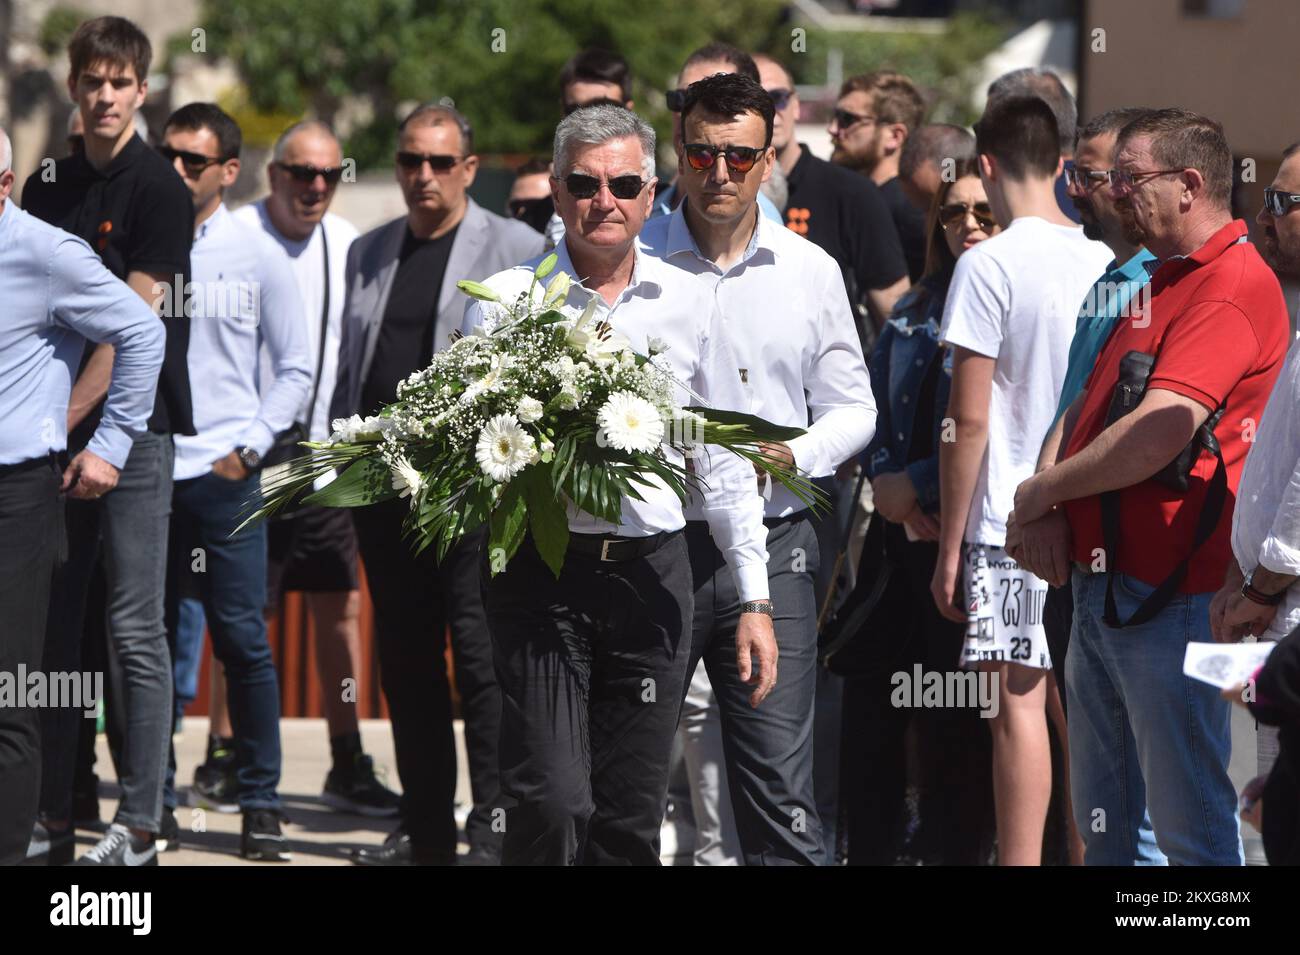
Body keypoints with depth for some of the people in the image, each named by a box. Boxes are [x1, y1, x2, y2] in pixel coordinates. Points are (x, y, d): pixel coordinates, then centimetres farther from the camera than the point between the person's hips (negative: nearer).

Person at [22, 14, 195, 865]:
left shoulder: (157, 190, -6)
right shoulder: (47, 189, 13)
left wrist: (64, 420, -16)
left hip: (133, 426, -6)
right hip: (55, 431, 6)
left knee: (136, 631, -4)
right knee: (52, 625, 9)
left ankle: (140, 821, -2)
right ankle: (52, 815, 15)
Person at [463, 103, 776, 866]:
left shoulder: (687, 304, 9)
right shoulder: (506, 299, 1)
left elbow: (726, 462, 13)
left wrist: (756, 601, 10)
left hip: (653, 573, 3)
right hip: (541, 572, -3)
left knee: (632, 817, 4)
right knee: (551, 803, -14)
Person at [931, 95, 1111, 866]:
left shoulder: (989, 266, -10)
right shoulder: (1106, 263, 6)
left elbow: (970, 418, -11)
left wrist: (950, 543, -5)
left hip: (1011, 519, -6)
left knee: (1019, 701, -5)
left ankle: (1021, 862, -6)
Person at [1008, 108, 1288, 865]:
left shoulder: (1234, 286, -14)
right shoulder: (1159, 284, 19)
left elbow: (1159, 434, -23)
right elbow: (1089, 407, 20)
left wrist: (1044, 490, -9)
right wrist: (1052, 520, 3)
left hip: (1169, 596, -10)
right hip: (1104, 585, 10)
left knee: (1190, 828, -5)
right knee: (1105, 822, 15)